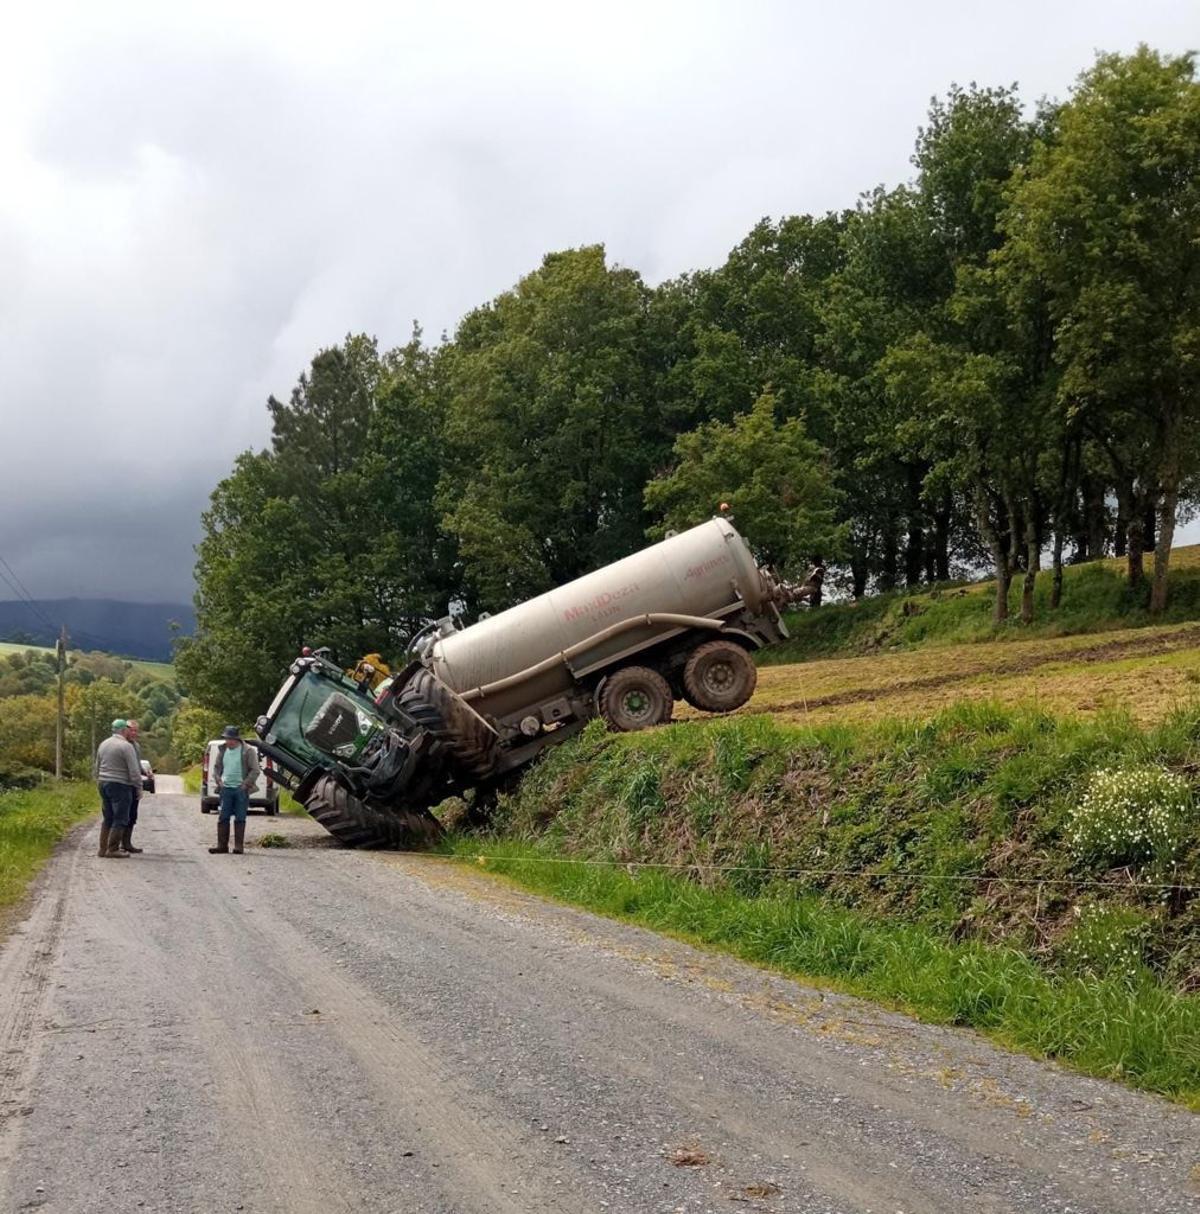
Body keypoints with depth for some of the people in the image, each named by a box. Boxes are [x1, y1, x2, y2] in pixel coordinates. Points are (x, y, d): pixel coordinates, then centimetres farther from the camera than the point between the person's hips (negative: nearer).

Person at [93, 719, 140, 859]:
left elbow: (97, 768, 20)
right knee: (120, 819, -2)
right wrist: (139, 786, -5)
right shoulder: (126, 746, -12)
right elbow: (134, 770, -14)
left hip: (104, 784, 8)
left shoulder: (103, 744, 12)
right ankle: (112, 849, -4)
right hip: (120, 786, -8)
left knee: (107, 818, 15)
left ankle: (103, 848, 14)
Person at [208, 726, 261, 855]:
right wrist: (218, 780, 6)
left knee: (240, 819, 0)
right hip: (226, 789, 5)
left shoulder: (248, 751, -5)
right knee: (223, 818, 3)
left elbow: (255, 770, -7)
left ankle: (239, 846, 4)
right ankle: (222, 846, 7)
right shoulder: (222, 751, 10)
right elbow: (216, 767, 21)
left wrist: (246, 784, -13)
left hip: (241, 790, -4)